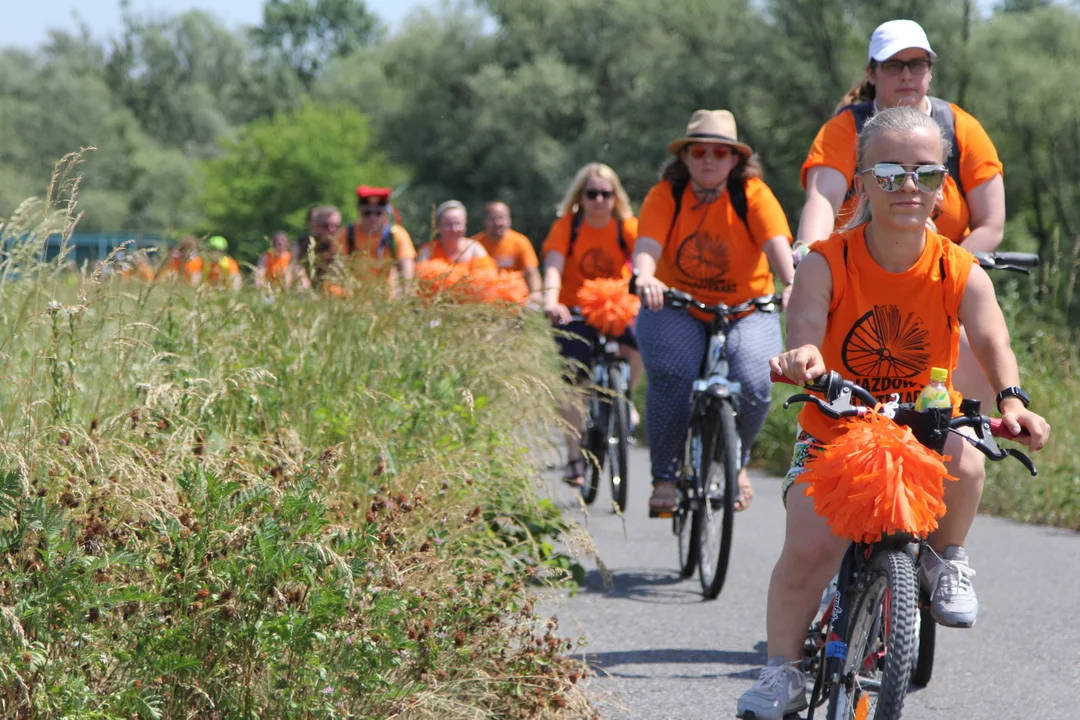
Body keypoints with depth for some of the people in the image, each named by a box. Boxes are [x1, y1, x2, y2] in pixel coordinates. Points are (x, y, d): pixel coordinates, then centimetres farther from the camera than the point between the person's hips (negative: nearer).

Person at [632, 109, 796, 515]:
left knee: (754, 385, -25)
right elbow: (647, 245, -23)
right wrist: (645, 278, -47)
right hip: (676, 310, 0)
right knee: (671, 376, -29)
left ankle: (736, 463, 8)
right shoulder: (665, 195, -7)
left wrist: (792, 284, -45)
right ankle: (664, 476, -10)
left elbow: (777, 243, -24)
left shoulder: (753, 194, -8)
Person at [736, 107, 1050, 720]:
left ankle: (947, 560, -2)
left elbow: (992, 339, -25)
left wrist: (1012, 400, -47)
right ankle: (784, 670, -1)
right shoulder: (826, 265, -13)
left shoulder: (962, 273, -10)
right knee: (809, 546, -22)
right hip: (835, 431, 0)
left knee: (963, 464, -34)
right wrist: (802, 359, -54)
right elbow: (805, 330, -28)